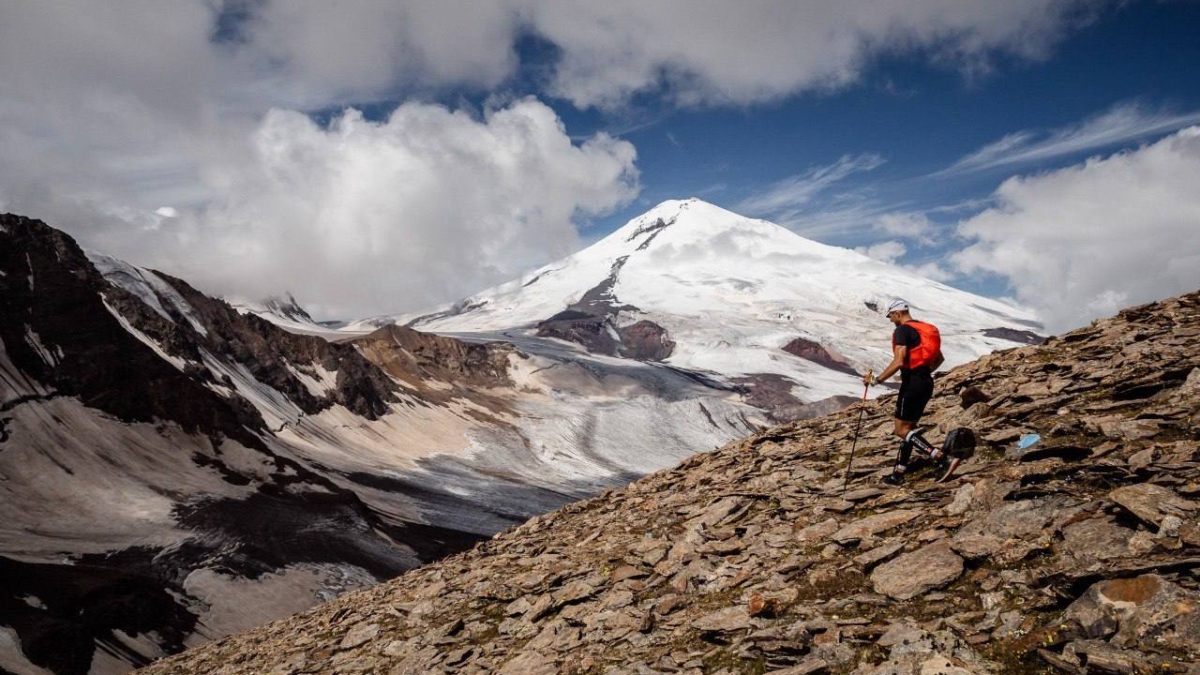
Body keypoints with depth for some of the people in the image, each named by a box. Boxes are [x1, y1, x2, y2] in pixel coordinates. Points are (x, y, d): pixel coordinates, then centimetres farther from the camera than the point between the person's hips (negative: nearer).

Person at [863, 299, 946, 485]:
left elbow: (899, 361, -23)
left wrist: (876, 380, -18)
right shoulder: (924, 328, 16)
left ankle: (938, 456, -17)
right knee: (909, 427, 14)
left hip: (912, 384, -9)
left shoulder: (902, 331, -12)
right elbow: (939, 358, 23)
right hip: (927, 383, 9)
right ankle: (899, 473, 18)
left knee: (902, 430, -4)